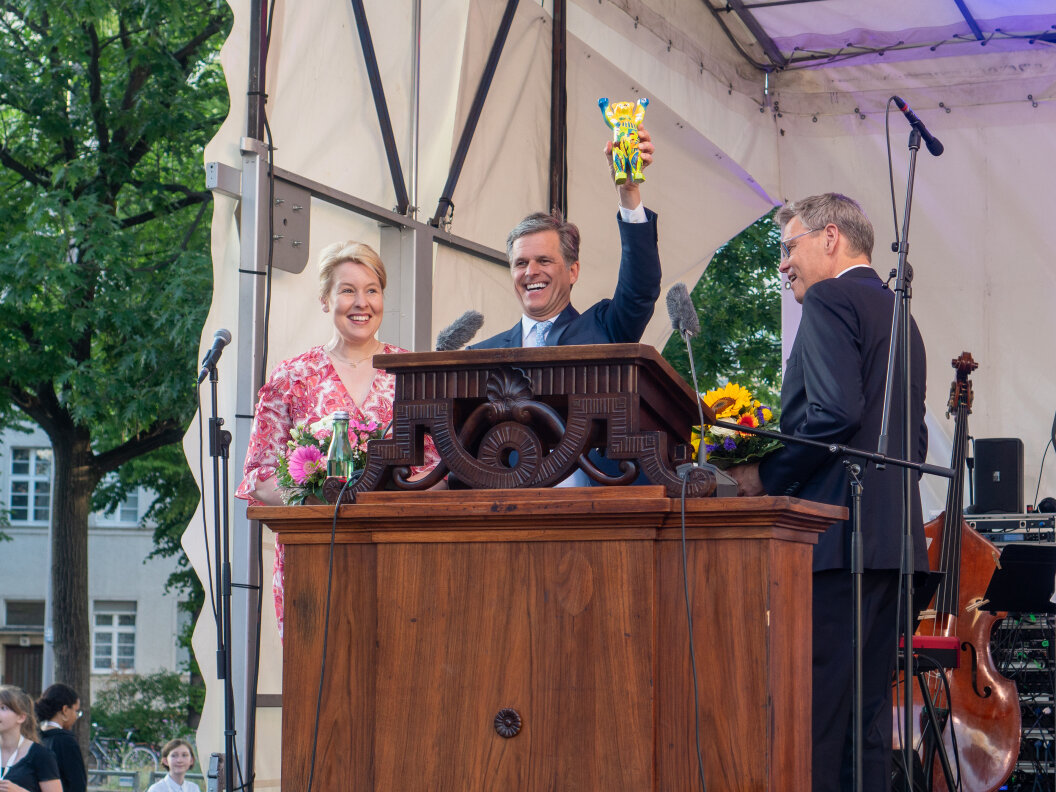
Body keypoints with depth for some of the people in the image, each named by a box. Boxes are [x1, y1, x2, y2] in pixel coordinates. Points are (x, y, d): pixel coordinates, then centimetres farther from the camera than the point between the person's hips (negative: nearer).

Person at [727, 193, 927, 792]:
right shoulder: (898, 314, 22)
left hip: (837, 538, -9)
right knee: (869, 711, 10)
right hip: (893, 538, 9)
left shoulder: (829, 300, -5)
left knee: (816, 712, -10)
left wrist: (767, 476, -10)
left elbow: (836, 412, -19)